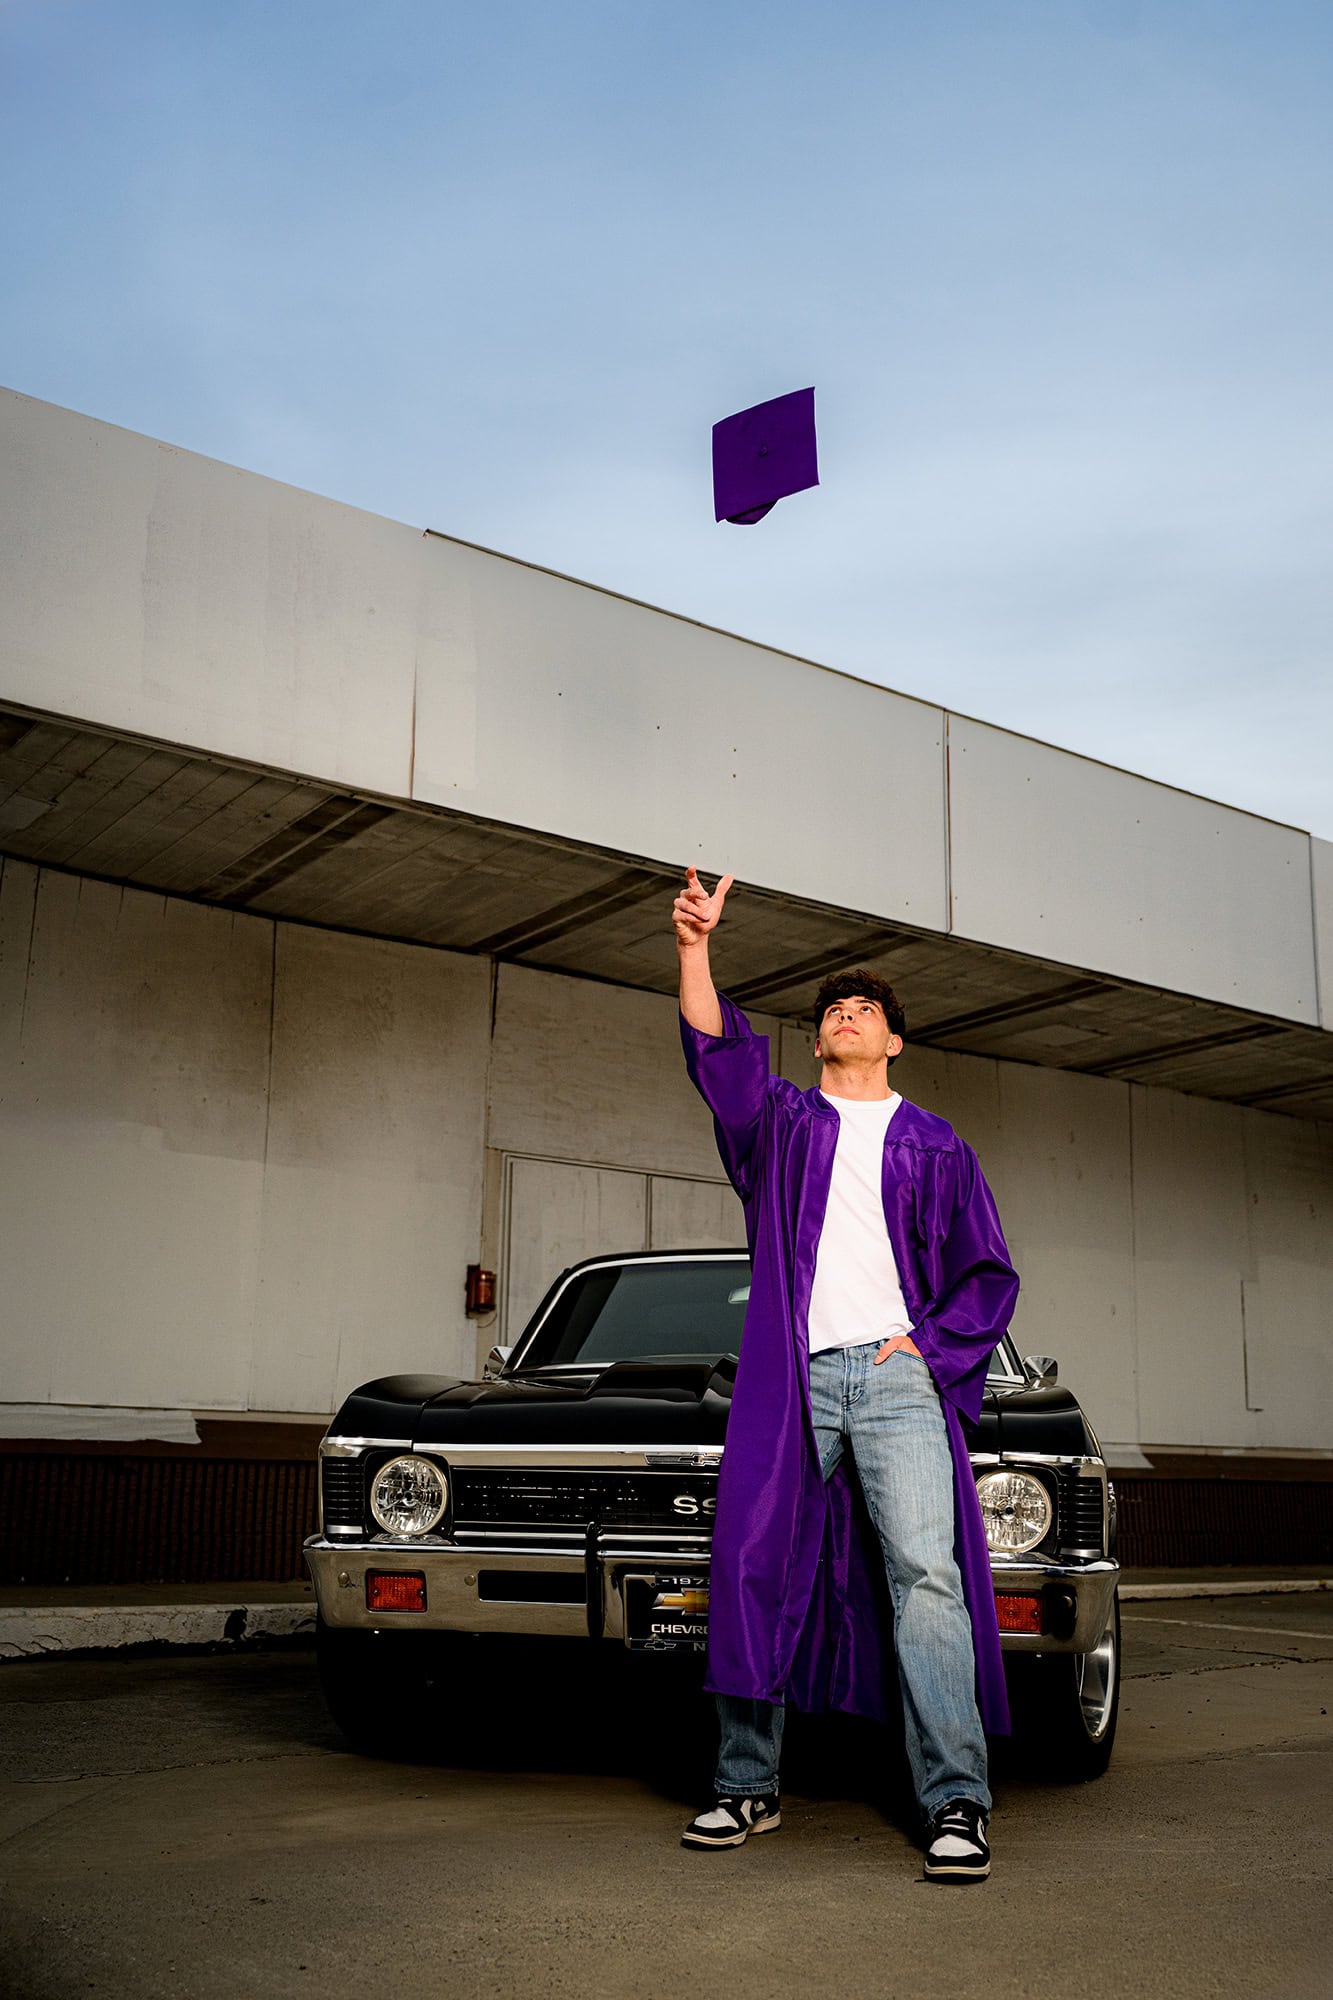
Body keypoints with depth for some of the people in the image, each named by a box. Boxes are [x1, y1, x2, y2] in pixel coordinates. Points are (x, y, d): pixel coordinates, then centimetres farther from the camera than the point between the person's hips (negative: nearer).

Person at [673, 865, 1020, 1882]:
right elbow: (721, 1060, -2)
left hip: (898, 1374, -1)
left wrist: (930, 1343, -3)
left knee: (924, 1570, -13)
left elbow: (989, 1274, 14)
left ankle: (957, 1800, -11)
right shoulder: (785, 1119, 18)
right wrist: (696, 947, -15)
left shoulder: (934, 1142, 17)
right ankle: (748, 1786, 12)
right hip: (791, 1376, 1)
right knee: (753, 1568, 0)